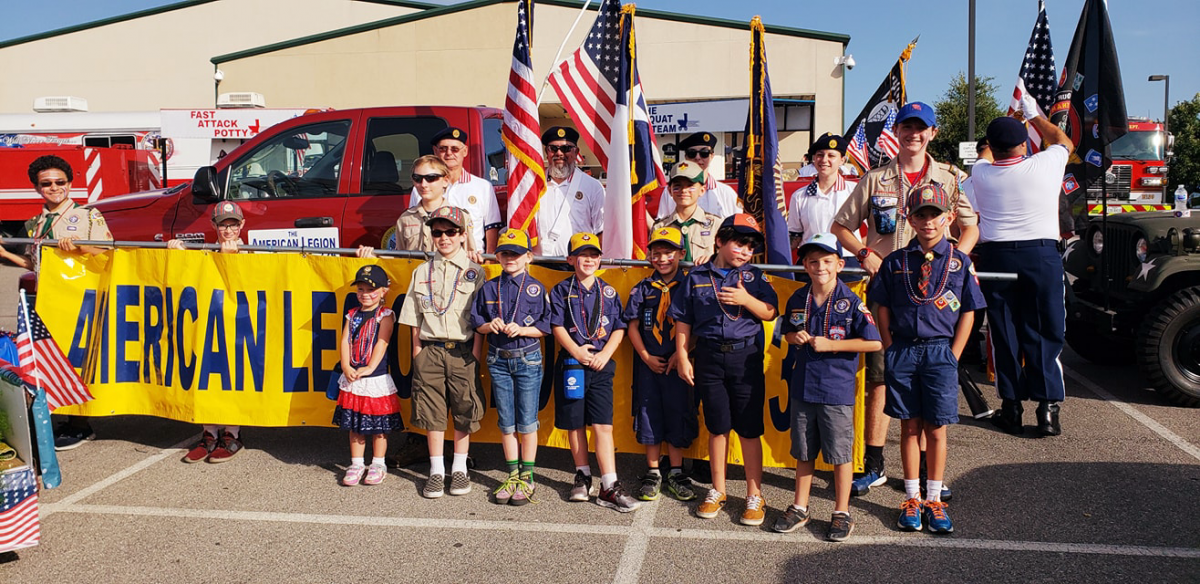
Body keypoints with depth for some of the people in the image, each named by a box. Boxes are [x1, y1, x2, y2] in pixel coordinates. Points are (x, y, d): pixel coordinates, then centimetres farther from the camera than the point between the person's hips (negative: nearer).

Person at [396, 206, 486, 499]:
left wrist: (475, 355, -6)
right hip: (430, 351, 2)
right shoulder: (422, 272, 10)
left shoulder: (475, 272, 3)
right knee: (432, 412, 4)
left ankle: (460, 469, 18)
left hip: (462, 352, -2)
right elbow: (415, 321, 11)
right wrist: (417, 354, 4)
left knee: (464, 411, 4)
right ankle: (436, 472, 14)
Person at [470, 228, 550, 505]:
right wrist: (489, 325, -12)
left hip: (528, 359, -3)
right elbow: (476, 323, 9)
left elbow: (545, 327, -3)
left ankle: (527, 478, 14)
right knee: (506, 423, 9)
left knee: (527, 422, 2)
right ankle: (513, 475, 21)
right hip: (498, 360, 3)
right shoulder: (489, 288, 7)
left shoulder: (536, 288, -2)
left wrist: (521, 330, -18)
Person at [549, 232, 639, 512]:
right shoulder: (561, 291, 6)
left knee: (603, 425, -6)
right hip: (571, 364, 0)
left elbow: (619, 328, 7)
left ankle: (609, 487, -5)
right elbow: (557, 326, -3)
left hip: (601, 365, 0)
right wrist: (576, 351, -14)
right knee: (575, 424, 8)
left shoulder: (608, 292, 10)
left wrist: (605, 353, -8)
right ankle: (582, 476, 26)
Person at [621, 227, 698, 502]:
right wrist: (645, 356, -3)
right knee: (649, 414, 6)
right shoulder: (643, 289, 5)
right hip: (648, 363, 2)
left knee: (678, 414, 3)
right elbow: (633, 326, 6)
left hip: (678, 363, -2)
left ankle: (676, 472, 17)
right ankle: (653, 473, 18)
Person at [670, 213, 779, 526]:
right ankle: (718, 490, 25)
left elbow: (770, 313, -2)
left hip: (746, 356, 0)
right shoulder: (697, 277, 5)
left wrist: (746, 299, -18)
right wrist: (682, 357, 1)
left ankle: (754, 495, 15)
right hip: (709, 356, 1)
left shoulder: (753, 276, 6)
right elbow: (683, 321, 6)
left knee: (749, 429, 3)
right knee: (717, 427, 10)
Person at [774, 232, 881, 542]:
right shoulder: (797, 300, 5)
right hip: (802, 386, 5)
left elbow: (874, 343, -13)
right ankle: (800, 507, 29)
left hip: (837, 390, -4)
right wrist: (795, 337, -4)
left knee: (840, 453, 5)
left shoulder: (851, 302, -10)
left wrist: (830, 344, -16)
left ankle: (842, 513, 20)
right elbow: (787, 332, 21)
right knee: (803, 452, 16)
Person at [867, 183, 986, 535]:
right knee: (910, 427, 7)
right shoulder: (896, 262, 4)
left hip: (940, 352, -1)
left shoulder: (960, 262, 2)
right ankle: (912, 499, 17)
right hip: (902, 351, 1)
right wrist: (891, 350, -1)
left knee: (936, 429, 5)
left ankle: (934, 500, 17)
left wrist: (952, 356, -3)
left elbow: (968, 313, 4)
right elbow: (883, 308, 7)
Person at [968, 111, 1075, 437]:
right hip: (1042, 253, -1)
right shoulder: (1044, 165, -1)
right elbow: (1065, 143, 19)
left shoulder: (979, 175, -2)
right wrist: (1034, 115, 31)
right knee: (1045, 333, 5)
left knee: (1004, 334, 7)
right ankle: (1048, 407, 4)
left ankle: (1012, 408, 10)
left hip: (996, 256, 1)